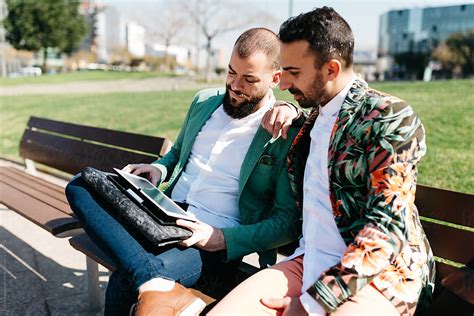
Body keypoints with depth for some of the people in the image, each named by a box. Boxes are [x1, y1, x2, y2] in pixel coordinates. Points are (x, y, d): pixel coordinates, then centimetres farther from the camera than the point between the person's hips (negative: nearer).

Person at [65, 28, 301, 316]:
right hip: (166, 216, 8)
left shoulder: (289, 134, -7)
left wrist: (223, 239, -19)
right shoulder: (204, 101, 12)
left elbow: (288, 222, -8)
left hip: (219, 244, -8)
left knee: (125, 280, -35)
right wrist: (159, 168, 4)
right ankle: (159, 287, -32)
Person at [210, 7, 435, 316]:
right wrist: (282, 111, 13)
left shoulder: (390, 117, -10)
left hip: (379, 270, -5)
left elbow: (387, 228, -17)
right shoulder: (315, 114, 12)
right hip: (311, 260, 6)